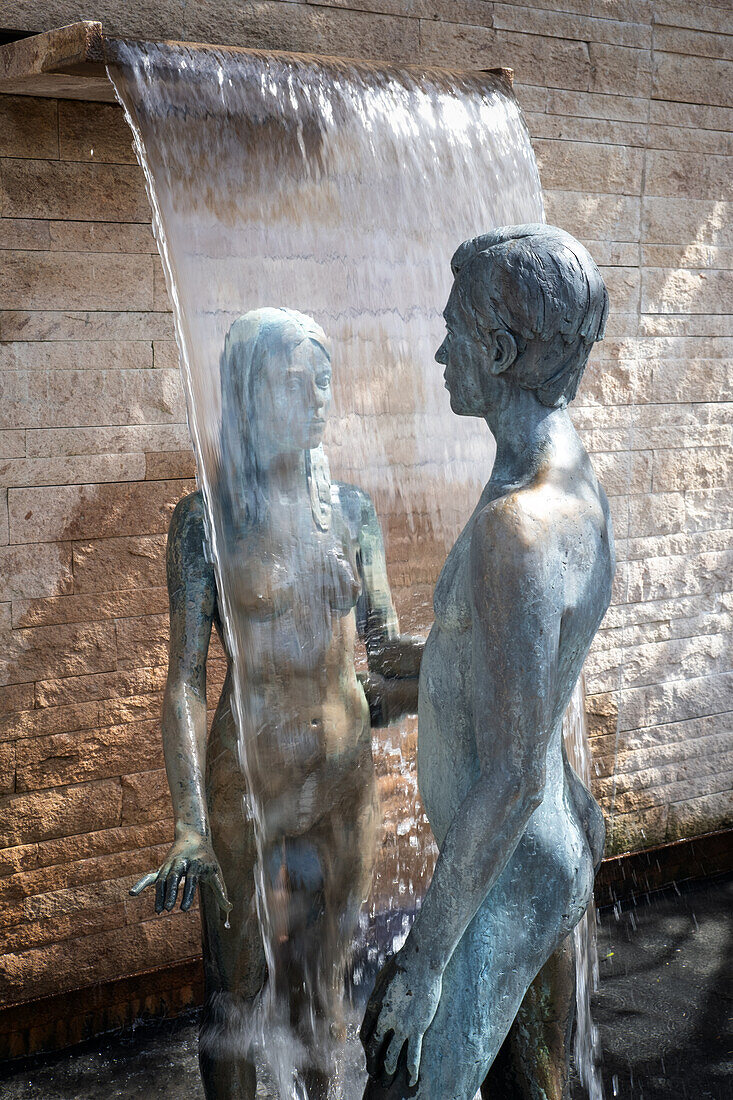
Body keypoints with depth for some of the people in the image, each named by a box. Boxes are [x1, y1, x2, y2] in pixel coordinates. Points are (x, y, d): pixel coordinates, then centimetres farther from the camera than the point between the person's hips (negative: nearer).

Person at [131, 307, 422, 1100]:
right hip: (248, 775, -3)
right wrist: (190, 820, -21)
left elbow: (386, 648, 1)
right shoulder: (208, 517, -10)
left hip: (345, 773, 4)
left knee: (320, 978, 18)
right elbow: (184, 678, -13)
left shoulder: (349, 510, 2)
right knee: (238, 984, 11)